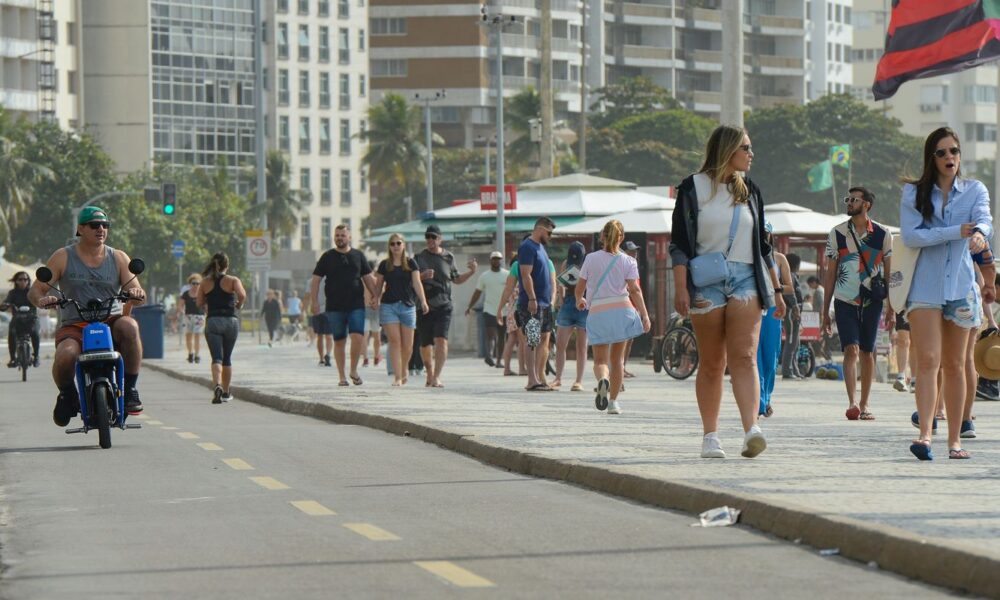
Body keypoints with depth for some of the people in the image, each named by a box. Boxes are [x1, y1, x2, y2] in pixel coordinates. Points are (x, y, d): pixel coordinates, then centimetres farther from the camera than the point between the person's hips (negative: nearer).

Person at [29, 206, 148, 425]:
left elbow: (136, 292, 4)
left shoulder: (118, 258, 12)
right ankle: (67, 395, 1)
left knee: (129, 326, -35)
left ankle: (130, 389, -20)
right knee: (65, 355, -34)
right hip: (73, 327, -1)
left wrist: (136, 294, -22)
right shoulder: (63, 257, 7)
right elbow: (35, 291, 5)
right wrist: (42, 299, -20)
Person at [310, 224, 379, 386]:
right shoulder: (327, 257, 6)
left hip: (356, 306, 0)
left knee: (358, 336, -15)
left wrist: (376, 297, 6)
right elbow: (316, 280, 5)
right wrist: (315, 302, -4)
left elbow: (368, 278, 14)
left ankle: (354, 370, 4)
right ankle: (342, 377, 12)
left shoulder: (358, 255, 10)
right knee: (339, 342, 3)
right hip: (334, 307, 0)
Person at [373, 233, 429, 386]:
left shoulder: (411, 263, 5)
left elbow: (417, 283, -4)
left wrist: (423, 301, -16)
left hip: (407, 305, 0)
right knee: (394, 341, -10)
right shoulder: (384, 265, 7)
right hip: (388, 305, 0)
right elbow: (378, 286, 13)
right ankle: (397, 377, -11)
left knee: (407, 345, 2)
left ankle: (403, 371, 27)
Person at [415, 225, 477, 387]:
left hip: (443, 306, 0)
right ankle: (429, 374, 28)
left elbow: (456, 279, 21)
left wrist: (471, 272, 6)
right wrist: (422, 276, -15)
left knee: (441, 340, -17)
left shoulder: (448, 257, 11)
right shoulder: (420, 257, 6)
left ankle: (437, 377, -20)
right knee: (425, 344, 7)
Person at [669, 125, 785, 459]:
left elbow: (763, 246, 22)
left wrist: (775, 290, 19)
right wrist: (680, 289, -11)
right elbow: (680, 243, -1)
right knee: (712, 363, 2)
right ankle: (710, 437, 10)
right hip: (706, 282, -2)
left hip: (746, 280, 2)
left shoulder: (750, 192, 17)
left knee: (744, 357, -14)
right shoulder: (694, 188, 4)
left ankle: (752, 429, -29)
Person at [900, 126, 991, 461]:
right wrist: (956, 232, -18)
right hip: (924, 286, -2)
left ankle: (954, 439, 14)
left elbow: (984, 219, -13)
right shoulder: (914, 193, 4)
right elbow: (910, 236, -9)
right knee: (928, 361, -15)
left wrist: (979, 233, -38)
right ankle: (925, 434, -25)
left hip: (960, 285, 2)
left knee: (954, 366, 8)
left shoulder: (975, 191, 7)